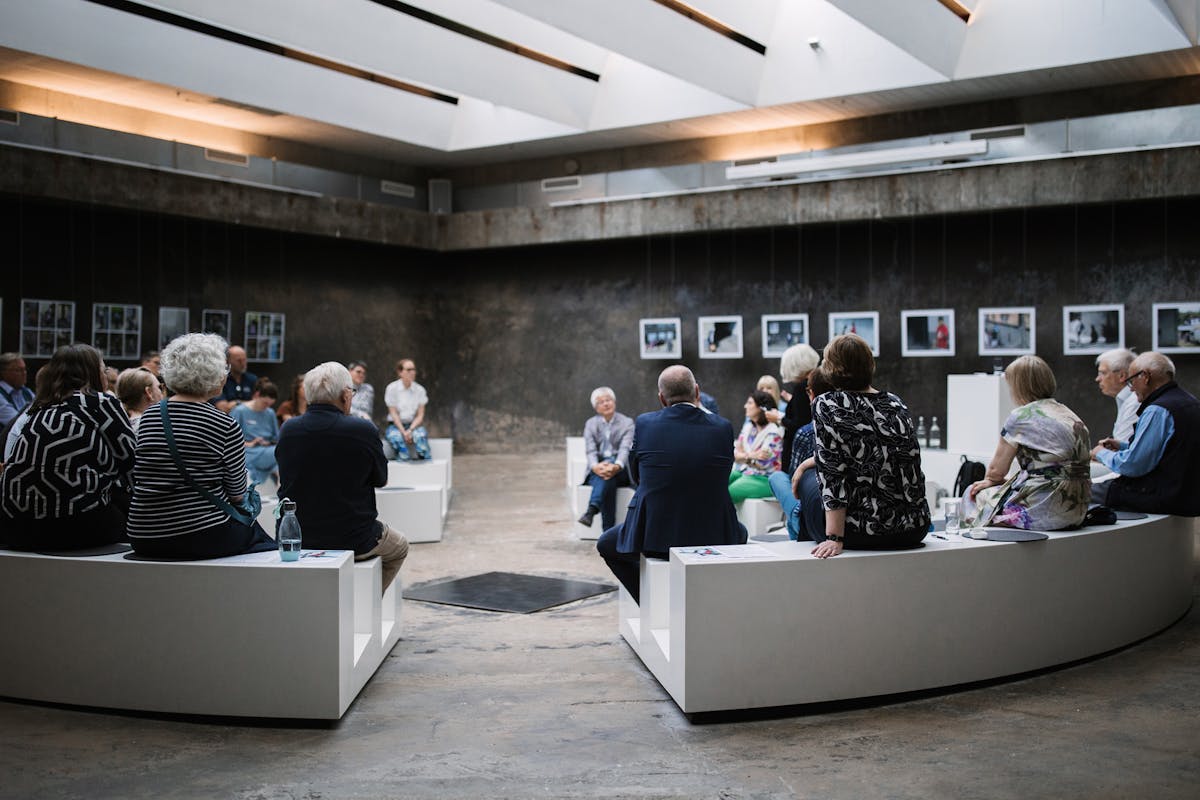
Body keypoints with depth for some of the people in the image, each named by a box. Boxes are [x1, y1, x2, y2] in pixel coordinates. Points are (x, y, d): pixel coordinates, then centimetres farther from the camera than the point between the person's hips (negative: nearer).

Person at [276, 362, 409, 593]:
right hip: (353, 542, -5)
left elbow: (284, 482, 10)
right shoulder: (364, 431, -18)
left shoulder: (288, 430, -6)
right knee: (400, 546, 28)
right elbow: (381, 479, -1)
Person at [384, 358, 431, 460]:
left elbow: (420, 415, 1)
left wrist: (410, 430, -16)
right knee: (397, 438, -34)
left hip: (414, 425, 1)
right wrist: (403, 432, -18)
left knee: (420, 436, -32)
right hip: (396, 425, -1)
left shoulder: (420, 389, 2)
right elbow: (393, 414, -6)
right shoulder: (392, 388, -4)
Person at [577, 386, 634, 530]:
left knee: (609, 464, -37)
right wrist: (595, 466, -31)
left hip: (620, 471, -1)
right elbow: (591, 451, -6)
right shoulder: (590, 424, 10)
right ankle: (609, 532, -43)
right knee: (607, 482, -35)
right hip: (596, 471, 1)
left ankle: (591, 510, -51)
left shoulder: (627, 423, 4)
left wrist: (616, 466, -37)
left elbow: (625, 449, -14)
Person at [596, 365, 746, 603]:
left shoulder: (644, 423, -7)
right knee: (740, 533, 37)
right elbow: (722, 478, 9)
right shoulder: (722, 427, -5)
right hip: (711, 537, 1)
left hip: (652, 537, -1)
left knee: (606, 544, 30)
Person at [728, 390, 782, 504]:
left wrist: (744, 456, -6)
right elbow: (735, 454, 4)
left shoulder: (773, 432, -12)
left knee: (727, 493, -28)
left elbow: (763, 464, -17)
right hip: (742, 472, 8)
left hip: (763, 480, -8)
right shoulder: (748, 427, 12)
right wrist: (751, 455, -17)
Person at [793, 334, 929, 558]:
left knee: (809, 478, 24)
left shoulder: (826, 406, -10)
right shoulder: (896, 404, 6)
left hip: (863, 532, -5)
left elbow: (832, 475, -16)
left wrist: (834, 537, -17)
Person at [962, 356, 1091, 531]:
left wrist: (991, 481, 21)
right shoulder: (1070, 415, 14)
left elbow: (996, 471, -1)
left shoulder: (1021, 416, -9)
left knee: (973, 494, 11)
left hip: (1045, 511, -8)